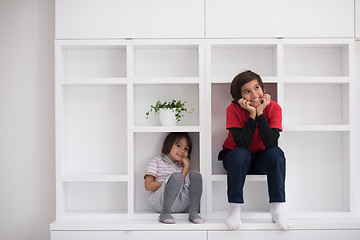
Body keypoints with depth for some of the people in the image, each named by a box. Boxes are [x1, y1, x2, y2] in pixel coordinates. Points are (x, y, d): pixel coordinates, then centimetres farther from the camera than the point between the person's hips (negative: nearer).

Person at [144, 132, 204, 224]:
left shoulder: (182, 165, 22)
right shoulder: (157, 161, 10)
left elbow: (184, 184, 2)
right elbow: (148, 186, -3)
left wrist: (187, 167, -2)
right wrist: (169, 183, -7)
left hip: (180, 204, 4)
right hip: (160, 201, -4)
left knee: (194, 174, -15)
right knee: (176, 176, -30)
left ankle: (193, 212, -22)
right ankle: (165, 213, -28)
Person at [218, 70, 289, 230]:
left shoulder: (273, 108, -17)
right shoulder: (233, 110, -19)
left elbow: (271, 143, -29)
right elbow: (242, 144, -29)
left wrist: (260, 113, -32)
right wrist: (252, 114, -34)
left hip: (261, 160, 2)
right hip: (235, 158, -1)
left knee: (276, 153, -29)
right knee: (241, 154, -34)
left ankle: (277, 209, -23)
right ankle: (234, 209, -25)